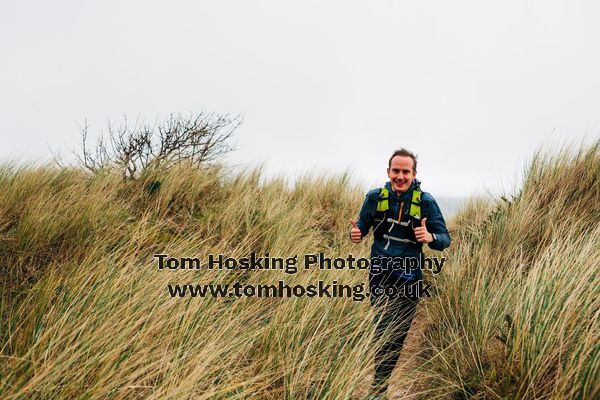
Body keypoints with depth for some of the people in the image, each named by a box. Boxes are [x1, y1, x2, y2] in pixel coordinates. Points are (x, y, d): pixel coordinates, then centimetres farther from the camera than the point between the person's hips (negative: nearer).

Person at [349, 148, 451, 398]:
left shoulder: (425, 201, -7)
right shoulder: (375, 197, -3)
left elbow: (445, 239, -5)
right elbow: (362, 224, 11)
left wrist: (430, 237, -29)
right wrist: (356, 234, -13)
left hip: (409, 277, 1)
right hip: (380, 274, -1)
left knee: (399, 334, 12)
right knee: (384, 330, -12)